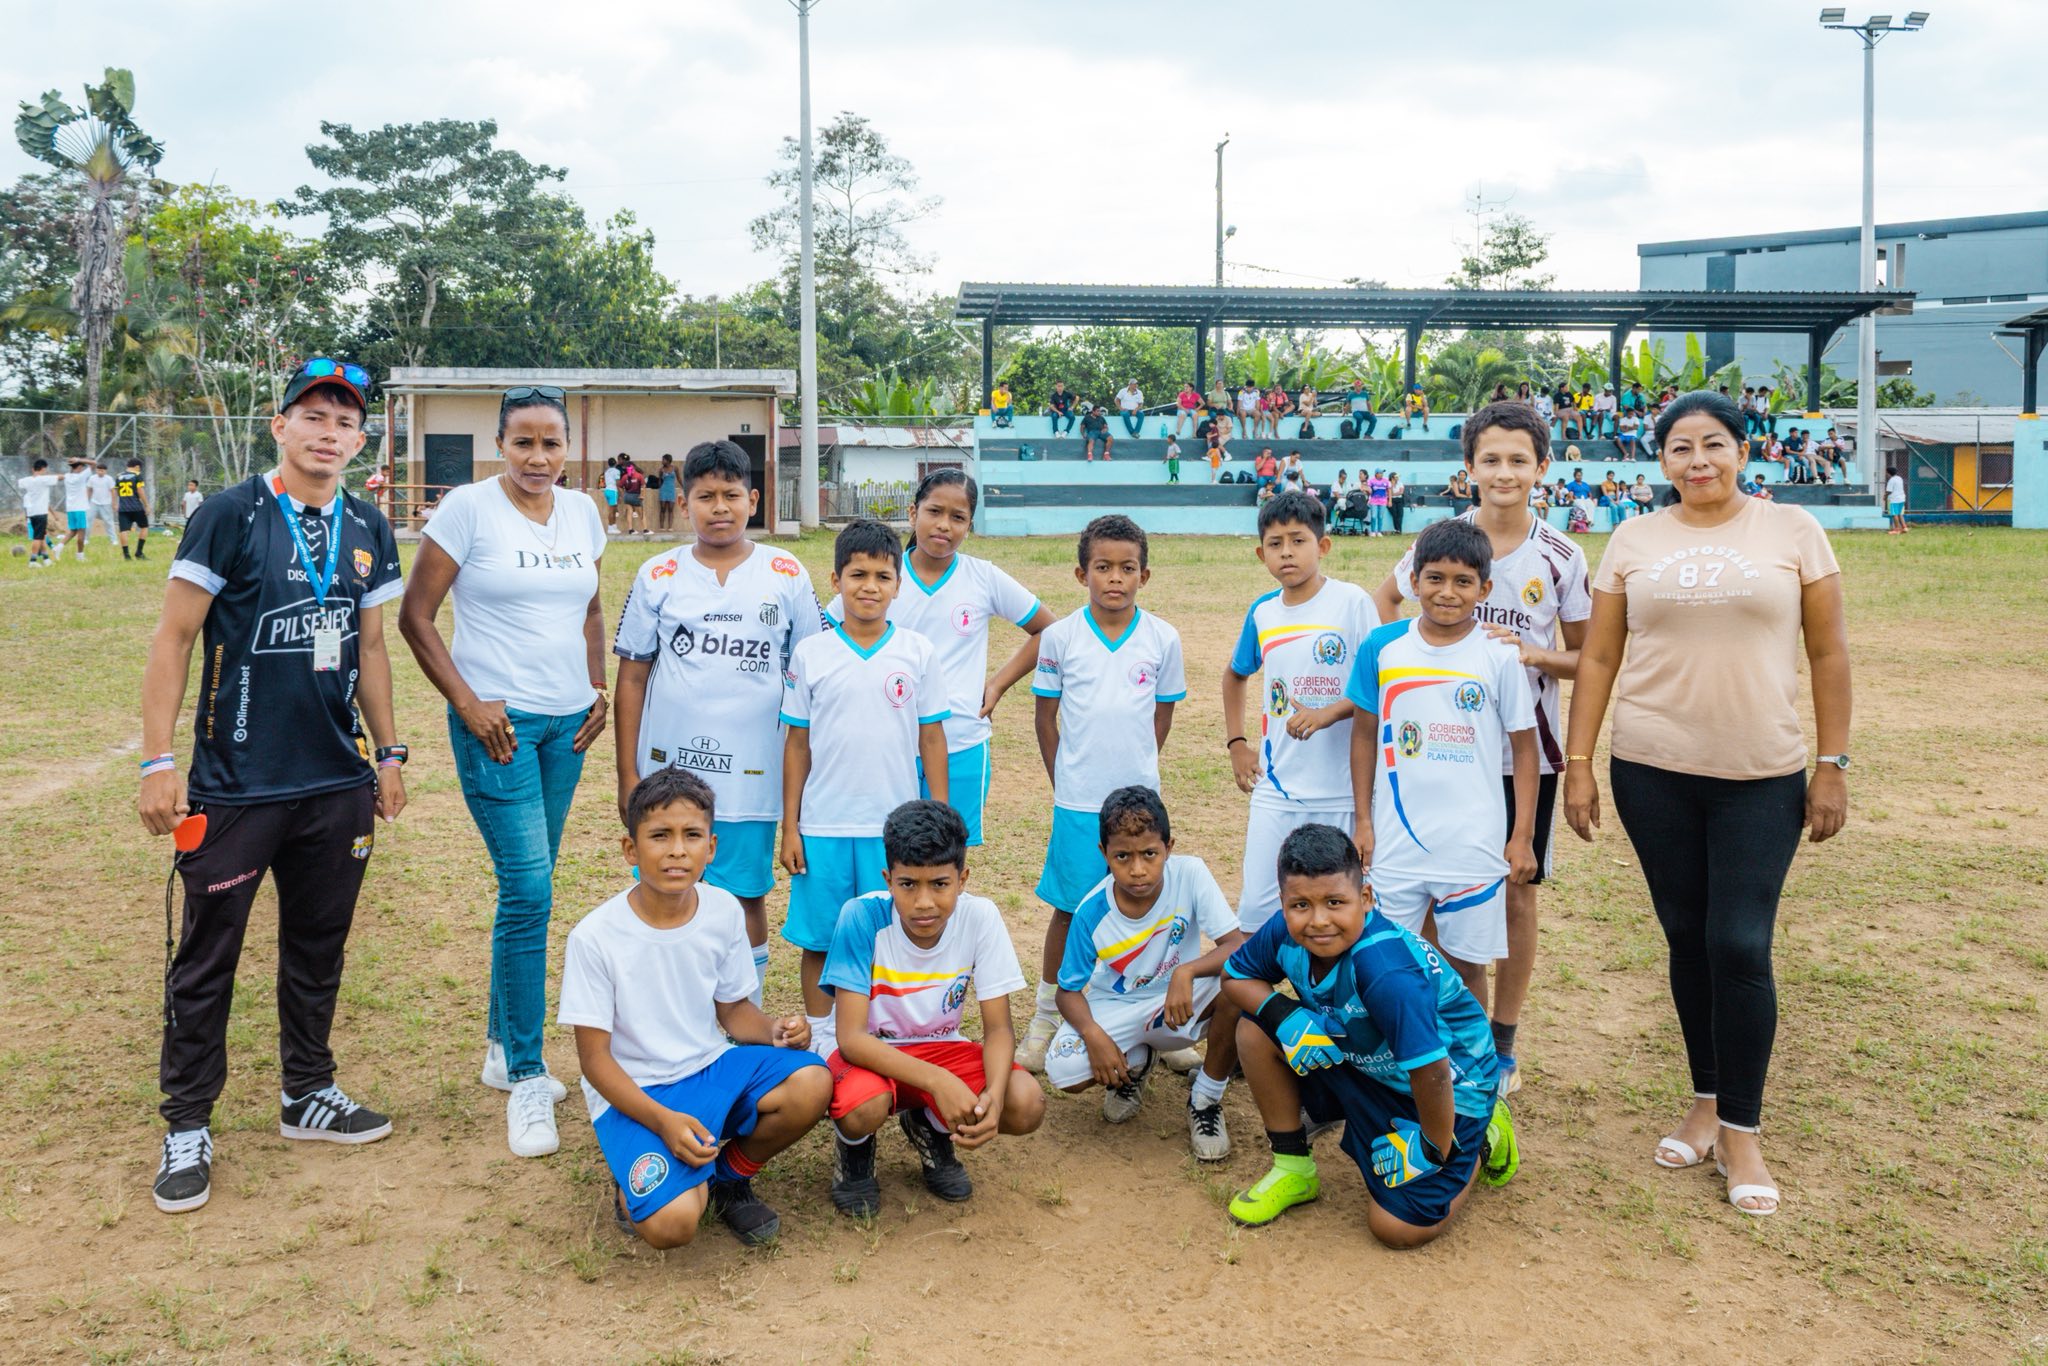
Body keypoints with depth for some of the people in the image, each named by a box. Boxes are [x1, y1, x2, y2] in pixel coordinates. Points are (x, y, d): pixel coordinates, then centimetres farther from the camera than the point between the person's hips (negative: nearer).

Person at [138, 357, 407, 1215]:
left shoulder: (369, 532, 8)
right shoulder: (230, 517, -7)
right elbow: (174, 639, -7)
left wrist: (388, 753, 14)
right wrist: (157, 762, -12)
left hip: (338, 784, 5)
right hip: (235, 785, -5)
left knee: (318, 948, 15)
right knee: (206, 959, 4)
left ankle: (306, 1095, 31)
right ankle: (187, 1127, 18)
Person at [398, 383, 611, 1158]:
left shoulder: (582, 513, 9)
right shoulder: (468, 509, -8)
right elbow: (415, 615, -6)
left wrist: (598, 691, 8)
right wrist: (467, 703, -13)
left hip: (565, 722, 6)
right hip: (498, 721, -6)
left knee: (529, 887, 12)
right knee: (529, 890, -11)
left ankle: (502, 1049, 28)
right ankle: (525, 1080, 1)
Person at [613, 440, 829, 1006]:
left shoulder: (786, 575, 2)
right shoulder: (659, 576, 2)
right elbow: (631, 678, 5)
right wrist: (627, 775, 2)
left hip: (751, 775, 0)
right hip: (670, 770, 1)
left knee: (747, 897, 7)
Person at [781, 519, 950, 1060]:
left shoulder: (919, 653, 1)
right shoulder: (810, 653, 0)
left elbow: (932, 740, 4)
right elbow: (797, 742, 4)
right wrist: (789, 827, 2)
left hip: (897, 826, 0)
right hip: (823, 826, 0)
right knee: (819, 939, 8)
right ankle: (820, 1041, 24)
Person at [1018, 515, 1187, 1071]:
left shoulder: (1162, 639, -1)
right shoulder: (1060, 636, -4)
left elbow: (1162, 717, 9)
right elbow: (1045, 717, 4)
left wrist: (1135, 774, 9)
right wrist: (1067, 784, 5)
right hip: (1076, 801, -1)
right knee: (1068, 909, 7)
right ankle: (1046, 1018, 22)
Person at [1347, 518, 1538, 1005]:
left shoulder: (1499, 655, -4)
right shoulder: (1382, 647, 0)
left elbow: (1524, 748, 1)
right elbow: (1364, 735, 8)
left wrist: (1523, 837, -1)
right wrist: (1363, 821, 5)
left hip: (1474, 842, -1)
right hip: (1395, 839, 2)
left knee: (1466, 964, 8)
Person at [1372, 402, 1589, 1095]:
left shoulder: (1561, 556, -3)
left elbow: (1586, 658, 3)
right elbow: (1384, 599, 15)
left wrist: (1532, 653, -16)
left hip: (1528, 747, 0)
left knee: (1516, 894, 7)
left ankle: (1503, 1046, 21)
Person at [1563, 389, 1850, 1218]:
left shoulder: (1792, 530, 2)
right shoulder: (1635, 541, 5)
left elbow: (1828, 653, 3)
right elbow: (1598, 658, 6)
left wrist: (1833, 765, -1)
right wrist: (1578, 763, 1)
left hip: (1763, 778, -2)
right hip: (1653, 773, 2)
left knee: (1740, 947, -4)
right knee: (1687, 940, 10)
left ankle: (1742, 1132, 11)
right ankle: (1705, 1104, 27)